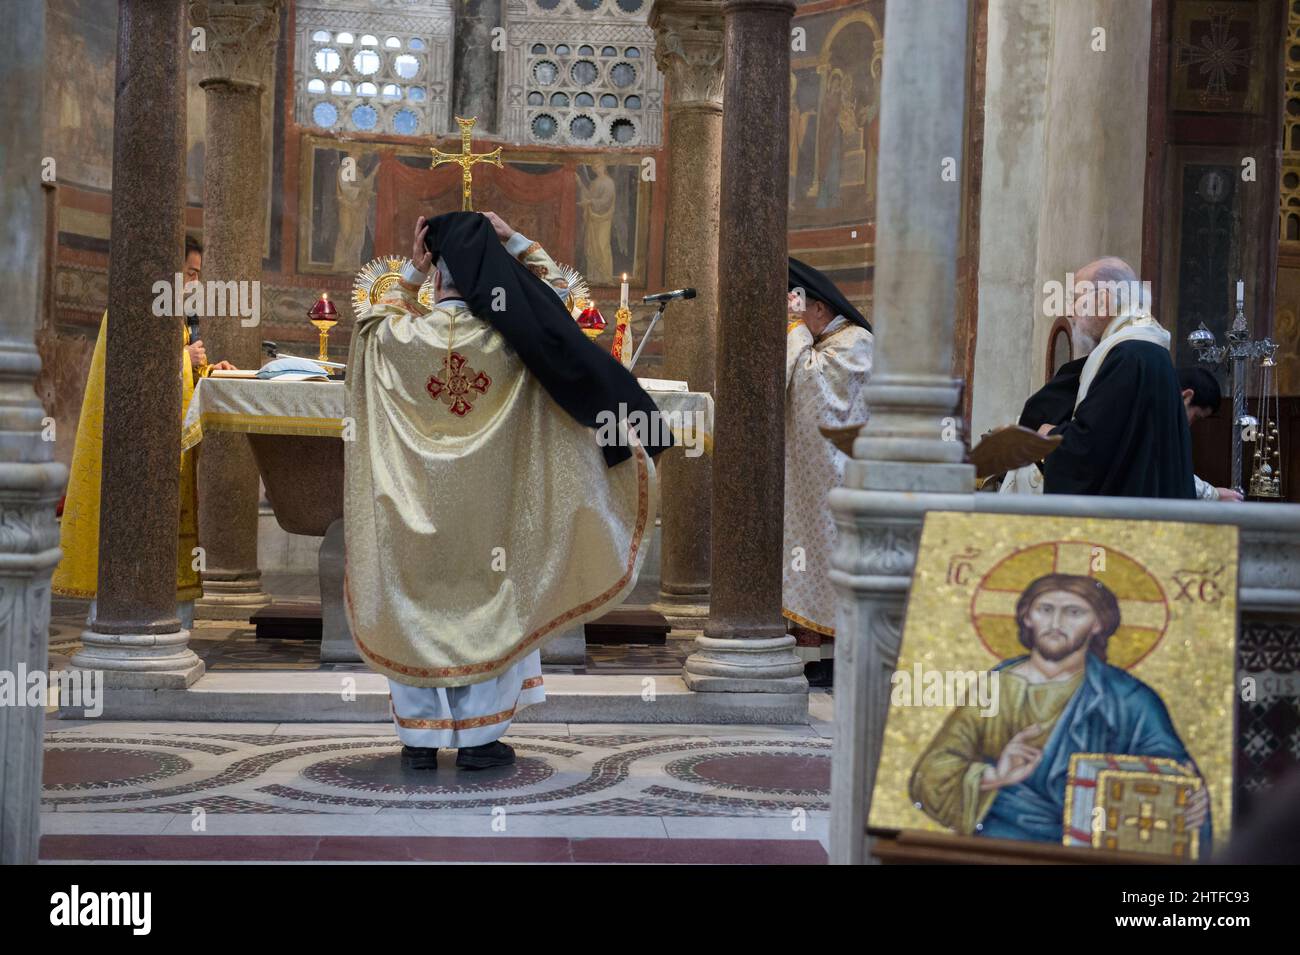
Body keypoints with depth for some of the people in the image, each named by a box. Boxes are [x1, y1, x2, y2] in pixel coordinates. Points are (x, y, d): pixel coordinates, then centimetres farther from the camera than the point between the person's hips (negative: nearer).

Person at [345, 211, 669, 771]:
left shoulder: (402, 335, -9)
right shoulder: (509, 336, -9)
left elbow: (377, 318, 17)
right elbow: (554, 288, 8)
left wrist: (411, 272, 7)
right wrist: (512, 241, 4)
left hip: (416, 502, 0)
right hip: (488, 501, 0)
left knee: (415, 608, 10)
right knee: (486, 607, 10)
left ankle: (420, 739, 14)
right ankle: (478, 738, 13)